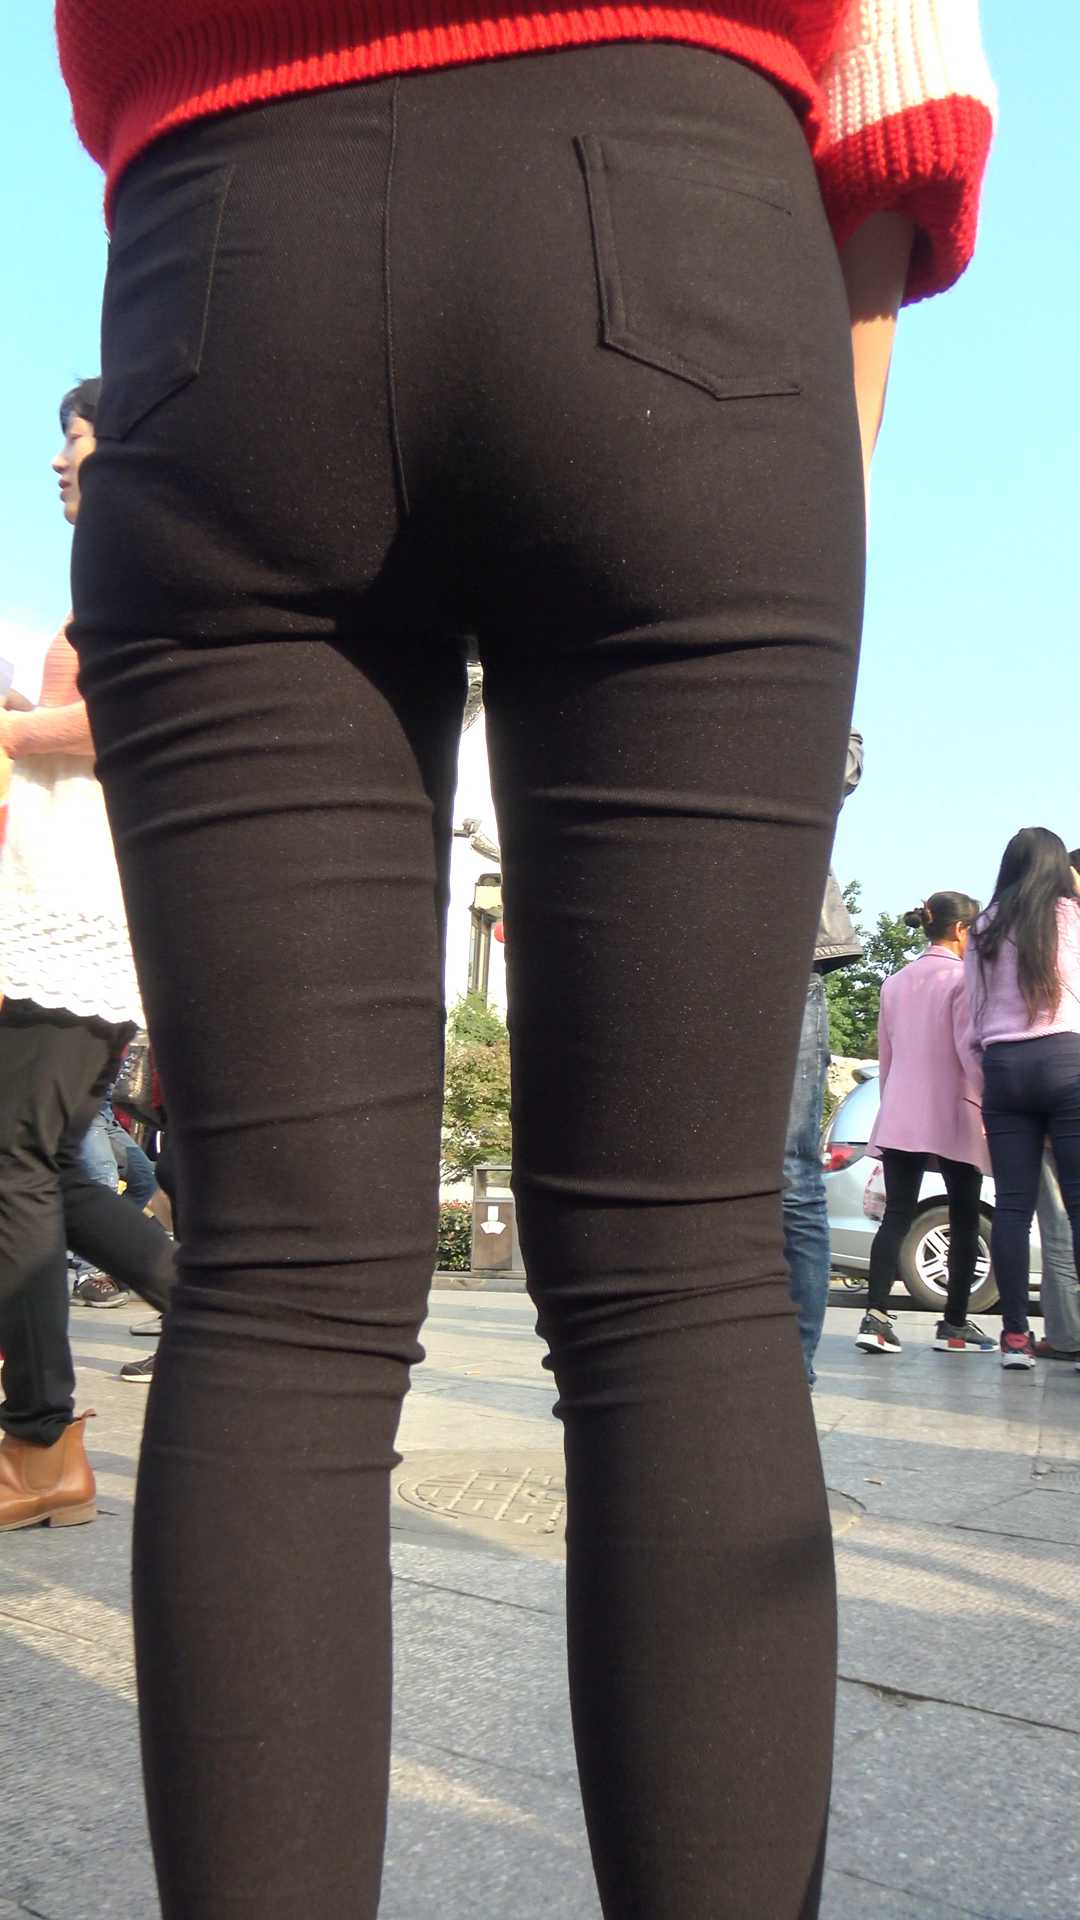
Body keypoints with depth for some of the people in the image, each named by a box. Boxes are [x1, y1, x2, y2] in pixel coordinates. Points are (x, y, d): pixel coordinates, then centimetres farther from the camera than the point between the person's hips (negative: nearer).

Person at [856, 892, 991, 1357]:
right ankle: (955, 1324, 8)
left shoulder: (896, 983, 14)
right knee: (964, 1220, 7)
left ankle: (876, 1314, -15)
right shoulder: (962, 978, -7)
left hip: (898, 1119, 5)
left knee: (897, 1215, 0)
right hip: (952, 1117, -5)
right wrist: (988, 1105, -11)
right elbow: (968, 1048, -14)